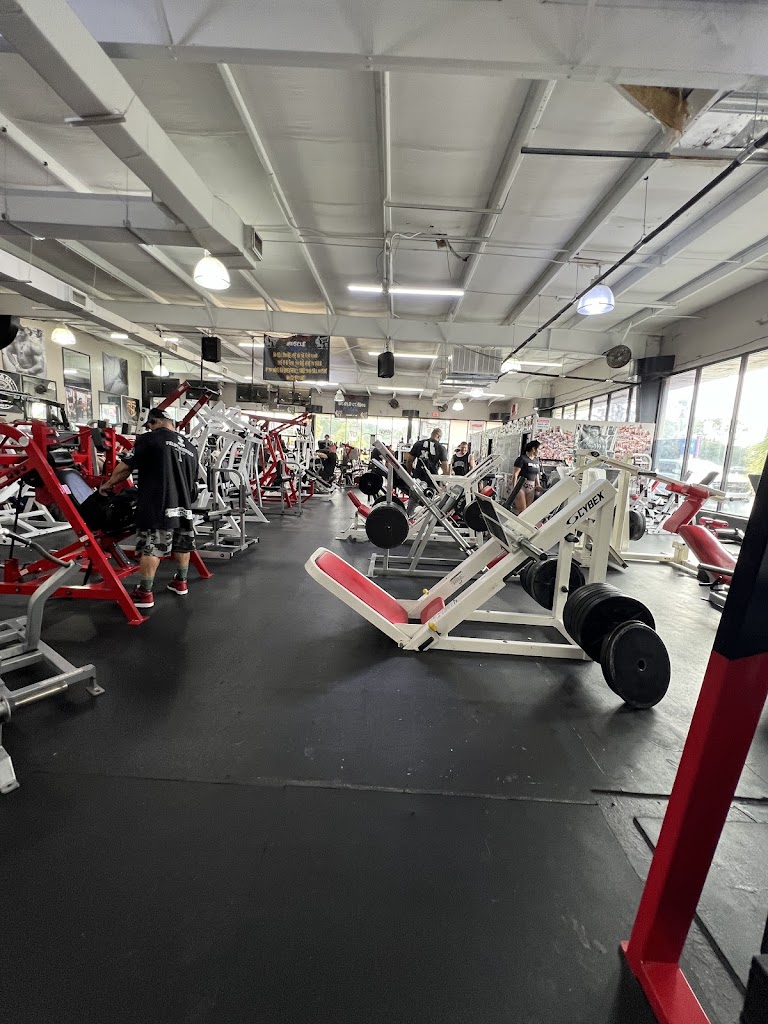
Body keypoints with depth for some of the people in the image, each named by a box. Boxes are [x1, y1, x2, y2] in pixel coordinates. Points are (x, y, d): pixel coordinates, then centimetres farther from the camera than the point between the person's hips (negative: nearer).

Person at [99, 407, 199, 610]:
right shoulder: (190, 447, 16)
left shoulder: (150, 439, -3)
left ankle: (144, 594, 1)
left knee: (150, 549, -3)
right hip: (183, 506, 7)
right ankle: (180, 582, 30)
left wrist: (108, 485, 13)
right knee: (181, 546, 16)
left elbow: (125, 467, -2)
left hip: (158, 506, -7)